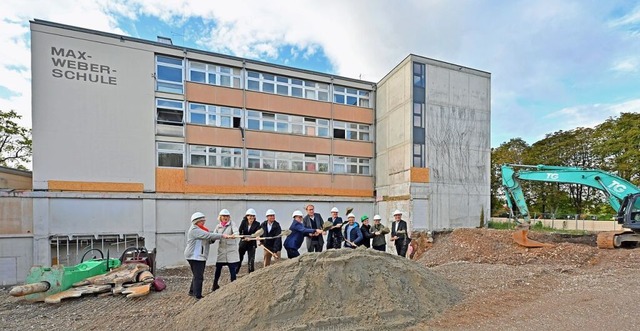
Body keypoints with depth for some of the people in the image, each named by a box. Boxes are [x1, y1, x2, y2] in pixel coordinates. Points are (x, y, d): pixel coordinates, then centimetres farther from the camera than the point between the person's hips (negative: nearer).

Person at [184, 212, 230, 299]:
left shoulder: (200, 229, 17)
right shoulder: (194, 230, -15)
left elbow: (208, 240, 15)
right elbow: (208, 235, -25)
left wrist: (213, 240, -8)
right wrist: (222, 236, -24)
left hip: (200, 256, 10)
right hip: (195, 256, -10)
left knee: (197, 275, 20)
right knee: (198, 276, -8)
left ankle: (192, 292, 35)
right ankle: (198, 296, -3)